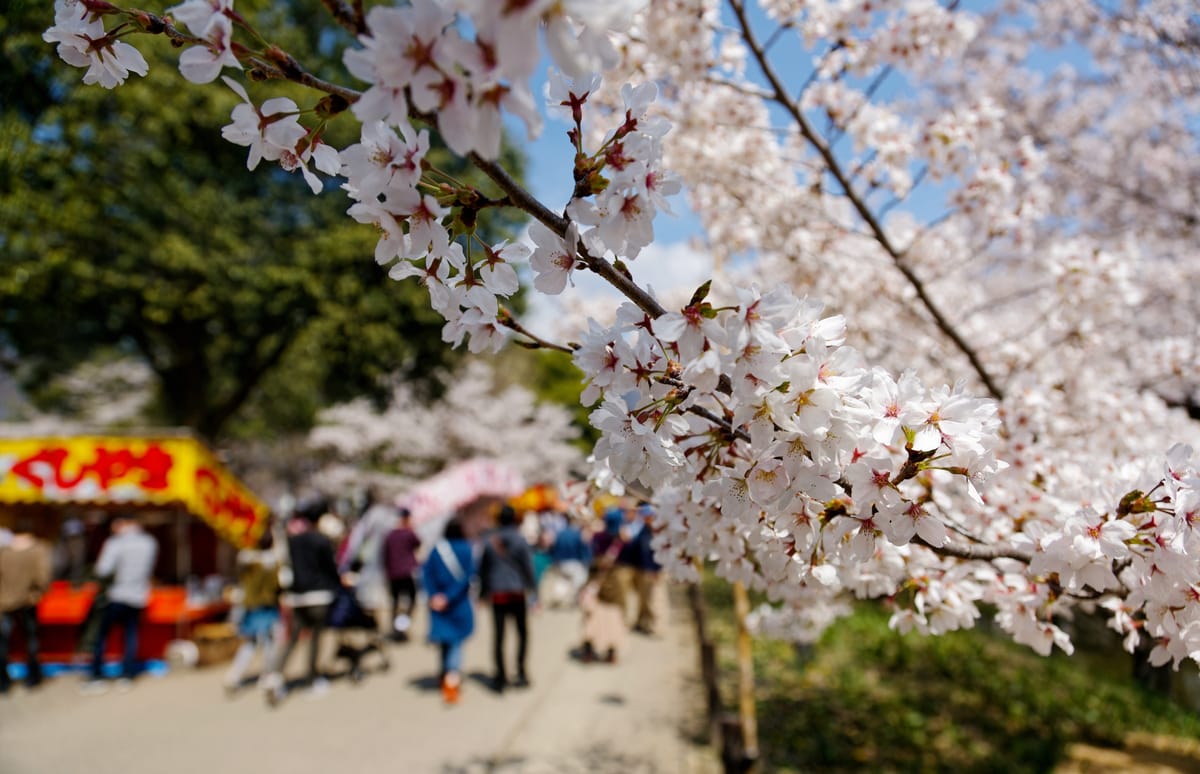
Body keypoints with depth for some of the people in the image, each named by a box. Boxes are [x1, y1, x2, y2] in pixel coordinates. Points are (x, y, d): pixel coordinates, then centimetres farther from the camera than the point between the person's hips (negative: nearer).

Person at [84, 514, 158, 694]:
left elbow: (102, 571, -16)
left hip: (118, 596, -4)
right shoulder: (150, 542, 3)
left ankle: (97, 677, 5)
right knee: (131, 635, 11)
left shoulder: (115, 543, -11)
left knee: (101, 634, 7)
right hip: (139, 597, 4)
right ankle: (127, 676, 10)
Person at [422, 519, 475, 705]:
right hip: (460, 603, -3)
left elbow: (426, 573, -8)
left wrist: (434, 595, -13)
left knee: (446, 638, 18)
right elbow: (467, 576, -17)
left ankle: (447, 677, 30)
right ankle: (452, 677, -18)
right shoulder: (467, 549, -7)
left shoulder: (437, 550, 1)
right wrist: (449, 597, -18)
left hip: (438, 600, 3)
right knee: (457, 640, 2)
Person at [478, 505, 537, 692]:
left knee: (498, 635, 6)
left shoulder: (489, 541, 2)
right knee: (522, 632, 13)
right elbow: (528, 566, -5)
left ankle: (501, 676, 6)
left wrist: (483, 591, 15)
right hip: (517, 593, -2)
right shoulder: (520, 540, -6)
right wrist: (531, 586, 6)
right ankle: (520, 669, 3)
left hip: (497, 594, 2)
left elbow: (482, 568, 7)